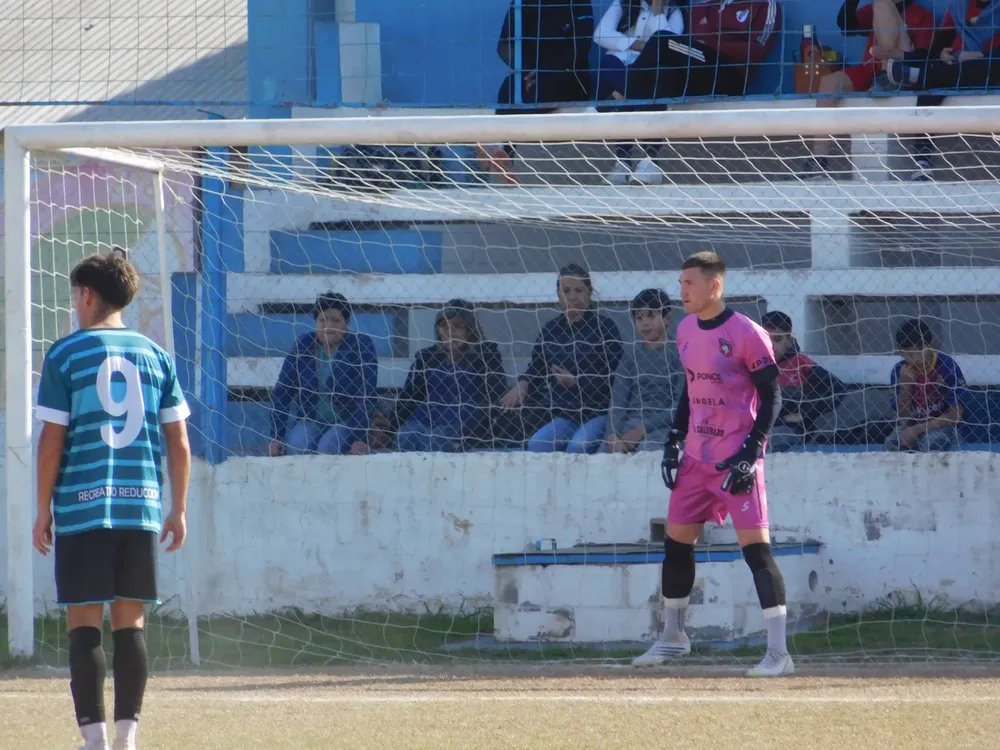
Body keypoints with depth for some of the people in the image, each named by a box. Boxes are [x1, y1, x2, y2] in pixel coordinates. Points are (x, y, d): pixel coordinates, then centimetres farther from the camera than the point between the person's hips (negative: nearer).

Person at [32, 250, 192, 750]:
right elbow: (178, 441, 8)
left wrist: (43, 510, 3)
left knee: (85, 625, 0)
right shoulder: (156, 357, 9)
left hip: (82, 507, -3)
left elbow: (52, 439, -4)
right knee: (130, 624, 8)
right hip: (142, 506, 3)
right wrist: (179, 510, 14)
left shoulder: (65, 355, -1)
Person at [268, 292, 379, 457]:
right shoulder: (303, 346, -3)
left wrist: (361, 438, -26)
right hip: (311, 421, 3)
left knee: (328, 447, -33)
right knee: (296, 446, -29)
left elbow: (366, 396, -17)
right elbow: (282, 392, -3)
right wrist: (276, 437, -10)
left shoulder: (361, 346, -11)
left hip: (347, 422, -2)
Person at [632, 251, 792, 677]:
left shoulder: (746, 334, -13)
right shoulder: (686, 331, 9)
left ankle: (779, 653, -14)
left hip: (737, 460, -8)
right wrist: (674, 440, 14)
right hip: (696, 457, 8)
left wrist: (751, 453, -18)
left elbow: (771, 397, -11)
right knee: (676, 542, 14)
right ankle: (673, 637, 32)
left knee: (756, 546, -12)